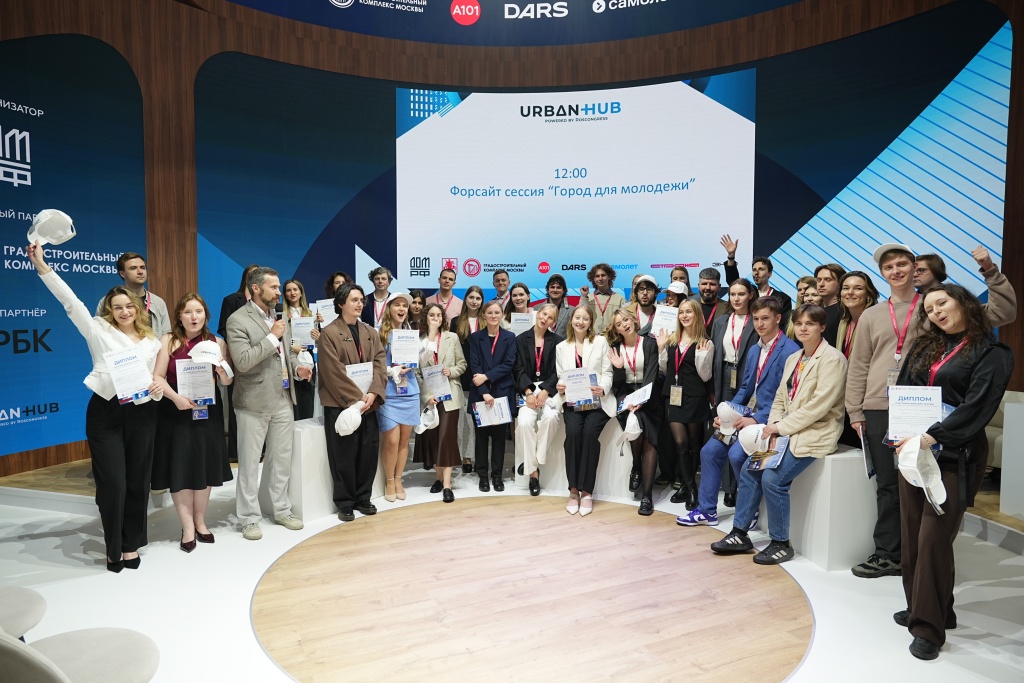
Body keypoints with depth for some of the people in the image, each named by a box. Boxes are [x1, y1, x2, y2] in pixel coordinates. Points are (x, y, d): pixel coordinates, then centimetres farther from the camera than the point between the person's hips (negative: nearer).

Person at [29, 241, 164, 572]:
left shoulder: (152, 342, 10)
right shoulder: (99, 331, 3)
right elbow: (70, 301, -5)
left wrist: (159, 388, -10)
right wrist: (42, 266, -12)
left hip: (141, 414, 3)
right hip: (105, 413, -2)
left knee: (137, 481, 9)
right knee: (112, 483, -1)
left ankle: (131, 544, 24)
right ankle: (114, 548, 17)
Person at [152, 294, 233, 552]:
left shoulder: (217, 342, 3)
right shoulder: (168, 341, -2)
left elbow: (227, 381, 3)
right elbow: (157, 376, -8)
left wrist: (223, 371, -19)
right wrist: (176, 397, -23)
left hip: (207, 412, 2)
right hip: (175, 413, -2)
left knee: (204, 466, 10)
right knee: (180, 468, 1)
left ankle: (200, 521, 26)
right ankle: (188, 527, 12)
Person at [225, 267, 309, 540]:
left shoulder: (278, 317, 11)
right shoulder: (238, 320, -12)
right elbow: (243, 362, -22)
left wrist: (297, 368, 0)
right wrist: (272, 337, -21)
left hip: (283, 399, 7)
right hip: (254, 403, -6)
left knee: (283, 460, 15)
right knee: (249, 463, 6)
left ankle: (282, 510, 29)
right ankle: (249, 518, 18)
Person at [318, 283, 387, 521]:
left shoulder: (371, 332, 11)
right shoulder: (329, 333, -6)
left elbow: (380, 364, 2)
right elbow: (334, 372, -13)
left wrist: (373, 394, -12)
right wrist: (356, 398, -16)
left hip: (368, 403, 5)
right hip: (340, 404, -5)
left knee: (368, 453, 7)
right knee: (344, 455, 2)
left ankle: (363, 497, 22)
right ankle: (344, 502, 15)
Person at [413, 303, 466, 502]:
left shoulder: (452, 338, 5)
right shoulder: (417, 341, 2)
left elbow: (462, 364, 7)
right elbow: (416, 372, -1)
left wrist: (452, 371, -14)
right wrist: (425, 395, -11)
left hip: (450, 395, -1)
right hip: (428, 396, 1)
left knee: (447, 436, -6)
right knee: (431, 436, 6)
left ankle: (447, 483, -7)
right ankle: (439, 476, 19)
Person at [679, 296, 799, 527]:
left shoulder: (790, 351, -13)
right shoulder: (754, 351, 15)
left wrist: (756, 419, -22)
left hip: (770, 420, -8)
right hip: (749, 416, 8)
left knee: (736, 453, -26)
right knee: (709, 451, 0)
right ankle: (706, 510, 12)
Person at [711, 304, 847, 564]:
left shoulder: (832, 359, -11)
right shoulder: (793, 359, 14)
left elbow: (819, 405, -19)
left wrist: (781, 426, -16)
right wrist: (773, 428, -5)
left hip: (815, 434, -8)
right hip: (786, 432, 8)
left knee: (773, 479, -20)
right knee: (749, 469, -2)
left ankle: (781, 543, -2)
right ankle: (740, 534, 9)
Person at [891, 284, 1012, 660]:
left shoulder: (991, 353, -4)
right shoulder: (925, 346, 14)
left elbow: (977, 406, -15)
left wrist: (931, 436, -23)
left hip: (954, 456, -6)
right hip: (912, 450, 6)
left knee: (933, 538, -8)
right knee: (912, 534, 9)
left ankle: (929, 626, 2)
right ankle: (919, 607, 24)